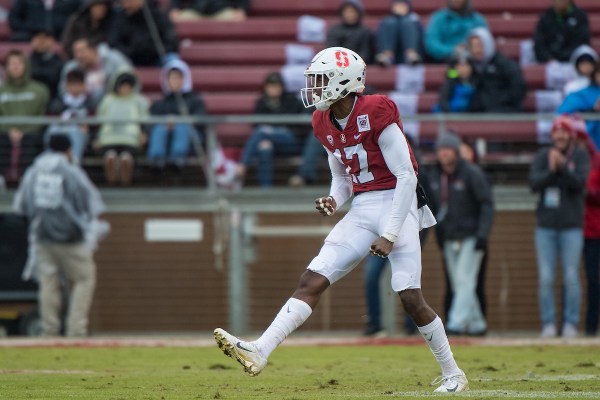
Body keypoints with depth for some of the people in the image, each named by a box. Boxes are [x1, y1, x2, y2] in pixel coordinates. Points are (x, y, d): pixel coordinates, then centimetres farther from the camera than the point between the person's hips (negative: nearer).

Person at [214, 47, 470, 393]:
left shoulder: (376, 114, -16)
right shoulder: (326, 124, 7)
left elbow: (406, 177, -14)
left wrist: (390, 235, -15)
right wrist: (333, 202, -3)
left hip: (396, 205, -7)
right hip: (361, 211, 7)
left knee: (411, 298, -9)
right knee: (313, 280, -6)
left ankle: (453, 374, 8)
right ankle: (259, 352, -15)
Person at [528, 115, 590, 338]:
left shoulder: (580, 156, 0)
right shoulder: (542, 156, 4)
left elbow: (579, 183, -13)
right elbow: (533, 183, -8)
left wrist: (563, 166, -27)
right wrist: (551, 170, -23)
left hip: (571, 226, -2)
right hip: (545, 226, 2)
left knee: (571, 277, -2)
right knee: (546, 278, 0)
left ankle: (571, 324, 5)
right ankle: (548, 324, 5)